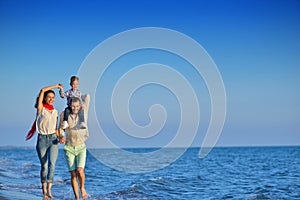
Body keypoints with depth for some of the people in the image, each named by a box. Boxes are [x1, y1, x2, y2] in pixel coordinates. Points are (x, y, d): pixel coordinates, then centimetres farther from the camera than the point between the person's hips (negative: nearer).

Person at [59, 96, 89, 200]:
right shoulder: (64, 115, -8)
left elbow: (87, 96, 0)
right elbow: (61, 128, 6)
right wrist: (62, 137, -13)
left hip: (81, 148, 0)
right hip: (69, 148, 0)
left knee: (80, 171, -19)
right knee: (73, 174, -5)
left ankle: (82, 188, 10)